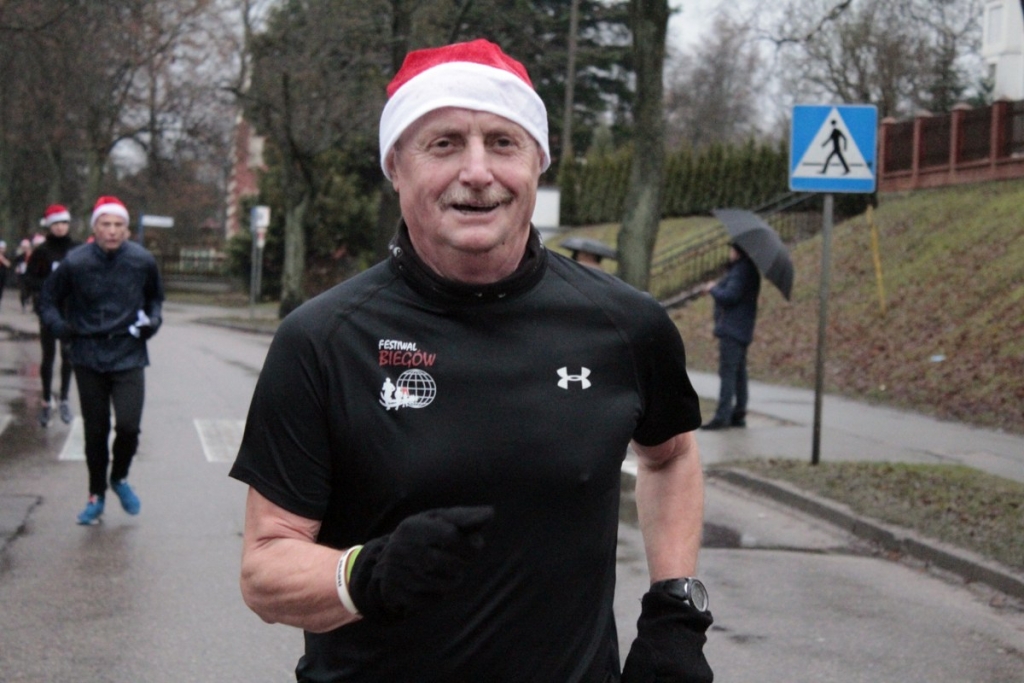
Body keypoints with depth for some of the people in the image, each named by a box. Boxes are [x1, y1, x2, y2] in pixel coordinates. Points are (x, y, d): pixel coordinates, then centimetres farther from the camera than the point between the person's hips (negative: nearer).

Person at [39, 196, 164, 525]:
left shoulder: (143, 261, -3)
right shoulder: (75, 262, -7)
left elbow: (155, 297, 17)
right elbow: (48, 300, 6)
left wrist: (153, 319, -2)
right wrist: (59, 325, -11)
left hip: (129, 357, 0)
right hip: (89, 358, 0)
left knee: (128, 425, -13)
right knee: (95, 431, 8)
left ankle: (119, 477, 16)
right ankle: (96, 496, 25)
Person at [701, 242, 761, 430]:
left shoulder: (741, 271, -16)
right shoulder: (749, 270, 16)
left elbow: (730, 295, -23)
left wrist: (712, 289, -7)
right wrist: (716, 289, 6)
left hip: (732, 329, -11)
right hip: (741, 330, 11)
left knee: (727, 372, -12)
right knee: (739, 372, 12)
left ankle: (722, 416, -14)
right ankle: (738, 414, 16)